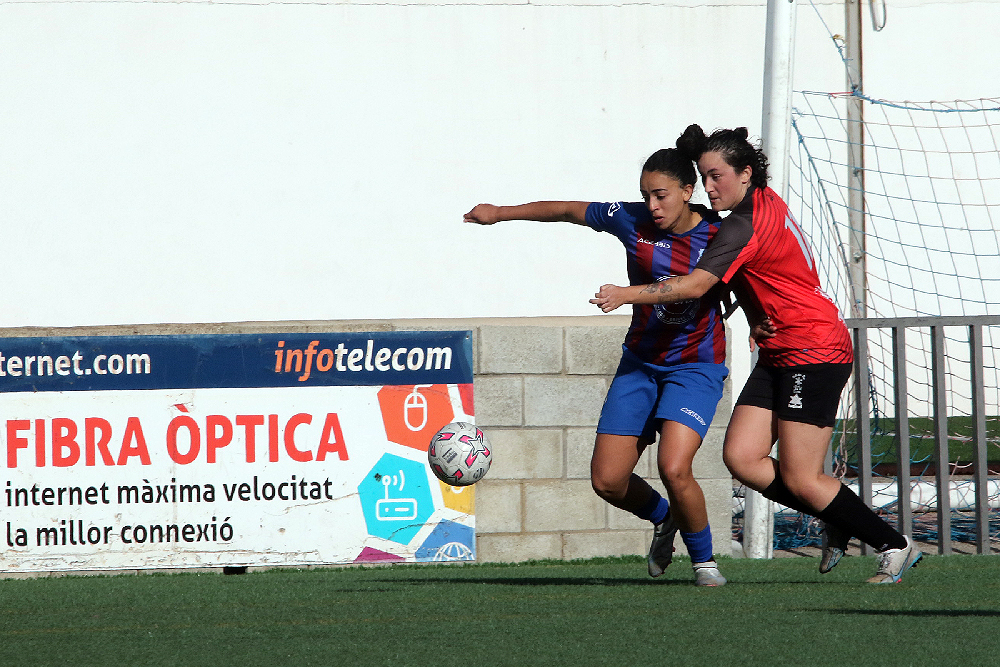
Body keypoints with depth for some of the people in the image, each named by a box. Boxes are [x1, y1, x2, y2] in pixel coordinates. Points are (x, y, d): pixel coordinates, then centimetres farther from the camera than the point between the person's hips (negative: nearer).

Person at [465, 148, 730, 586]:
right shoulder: (632, 221, -10)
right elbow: (567, 210, 3)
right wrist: (501, 213, 9)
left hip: (696, 366, -4)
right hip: (640, 363, 4)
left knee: (673, 468, -24)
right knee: (607, 481, 0)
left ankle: (703, 558, 1)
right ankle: (664, 518, 34)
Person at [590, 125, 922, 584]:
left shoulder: (745, 225, -19)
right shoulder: (767, 201, 10)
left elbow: (695, 286, -26)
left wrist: (625, 295, -24)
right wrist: (756, 319, 7)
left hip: (814, 353, -9)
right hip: (780, 355, 9)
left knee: (801, 480, -7)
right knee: (741, 458, 0)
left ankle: (893, 545, 7)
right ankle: (838, 524, 14)